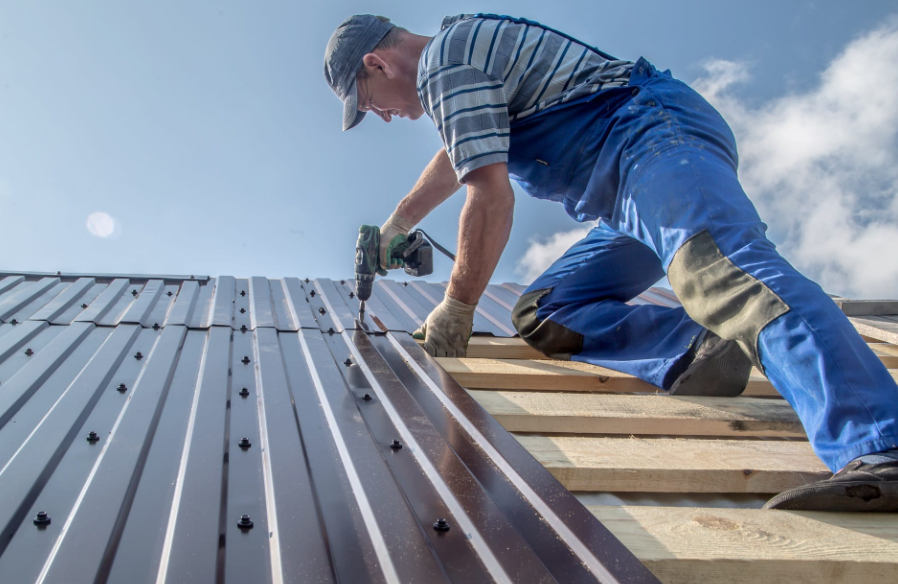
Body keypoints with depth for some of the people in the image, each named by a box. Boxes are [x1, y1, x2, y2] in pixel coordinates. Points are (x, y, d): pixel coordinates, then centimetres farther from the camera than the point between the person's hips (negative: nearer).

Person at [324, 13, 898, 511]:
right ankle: (698, 352, -16)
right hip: (633, 179, 11)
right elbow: (457, 156, 44)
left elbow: (491, 197, -14)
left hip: (658, 135, -10)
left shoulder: (445, 60, -6)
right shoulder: (463, 47, 28)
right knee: (541, 314, 6)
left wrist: (457, 307, -3)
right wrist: (394, 228, 51)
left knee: (720, 266, -36)